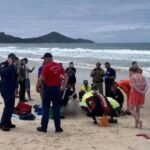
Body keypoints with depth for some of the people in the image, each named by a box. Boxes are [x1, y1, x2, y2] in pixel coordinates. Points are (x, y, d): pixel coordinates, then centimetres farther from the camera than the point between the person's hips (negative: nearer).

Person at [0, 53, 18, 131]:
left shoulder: (13, 66, 16)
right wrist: (10, 65, -24)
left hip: (12, 89, 8)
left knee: (11, 107, 9)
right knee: (8, 106, -13)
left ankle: (8, 122, 17)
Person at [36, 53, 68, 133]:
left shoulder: (46, 66, -11)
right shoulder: (59, 66, 5)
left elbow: (41, 78, -17)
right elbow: (66, 76, 7)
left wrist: (37, 86, -4)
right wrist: (63, 86, 10)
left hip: (48, 88, -4)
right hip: (57, 88, 4)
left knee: (46, 108, 5)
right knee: (56, 108, 9)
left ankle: (44, 127, 9)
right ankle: (58, 127, 11)